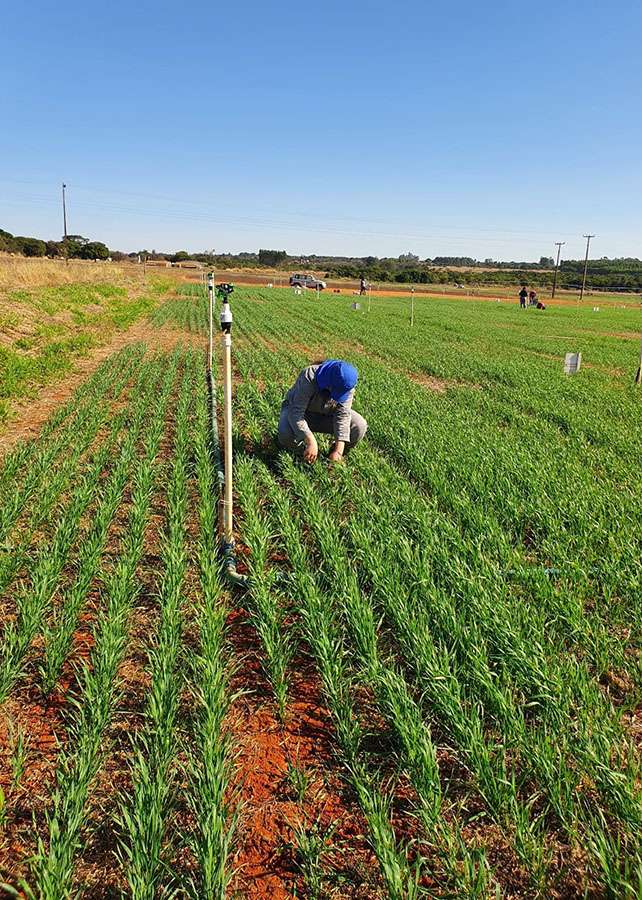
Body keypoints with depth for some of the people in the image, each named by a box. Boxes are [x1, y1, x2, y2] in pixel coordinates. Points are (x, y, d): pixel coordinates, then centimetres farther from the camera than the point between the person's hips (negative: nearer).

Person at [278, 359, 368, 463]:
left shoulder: (346, 384, -22)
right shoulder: (309, 378, -35)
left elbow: (343, 415, -24)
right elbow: (295, 412, -39)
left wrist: (339, 450, -33)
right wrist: (310, 441, -49)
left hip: (326, 414, 3)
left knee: (359, 426, -22)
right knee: (287, 436, -36)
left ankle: (336, 458, 1)